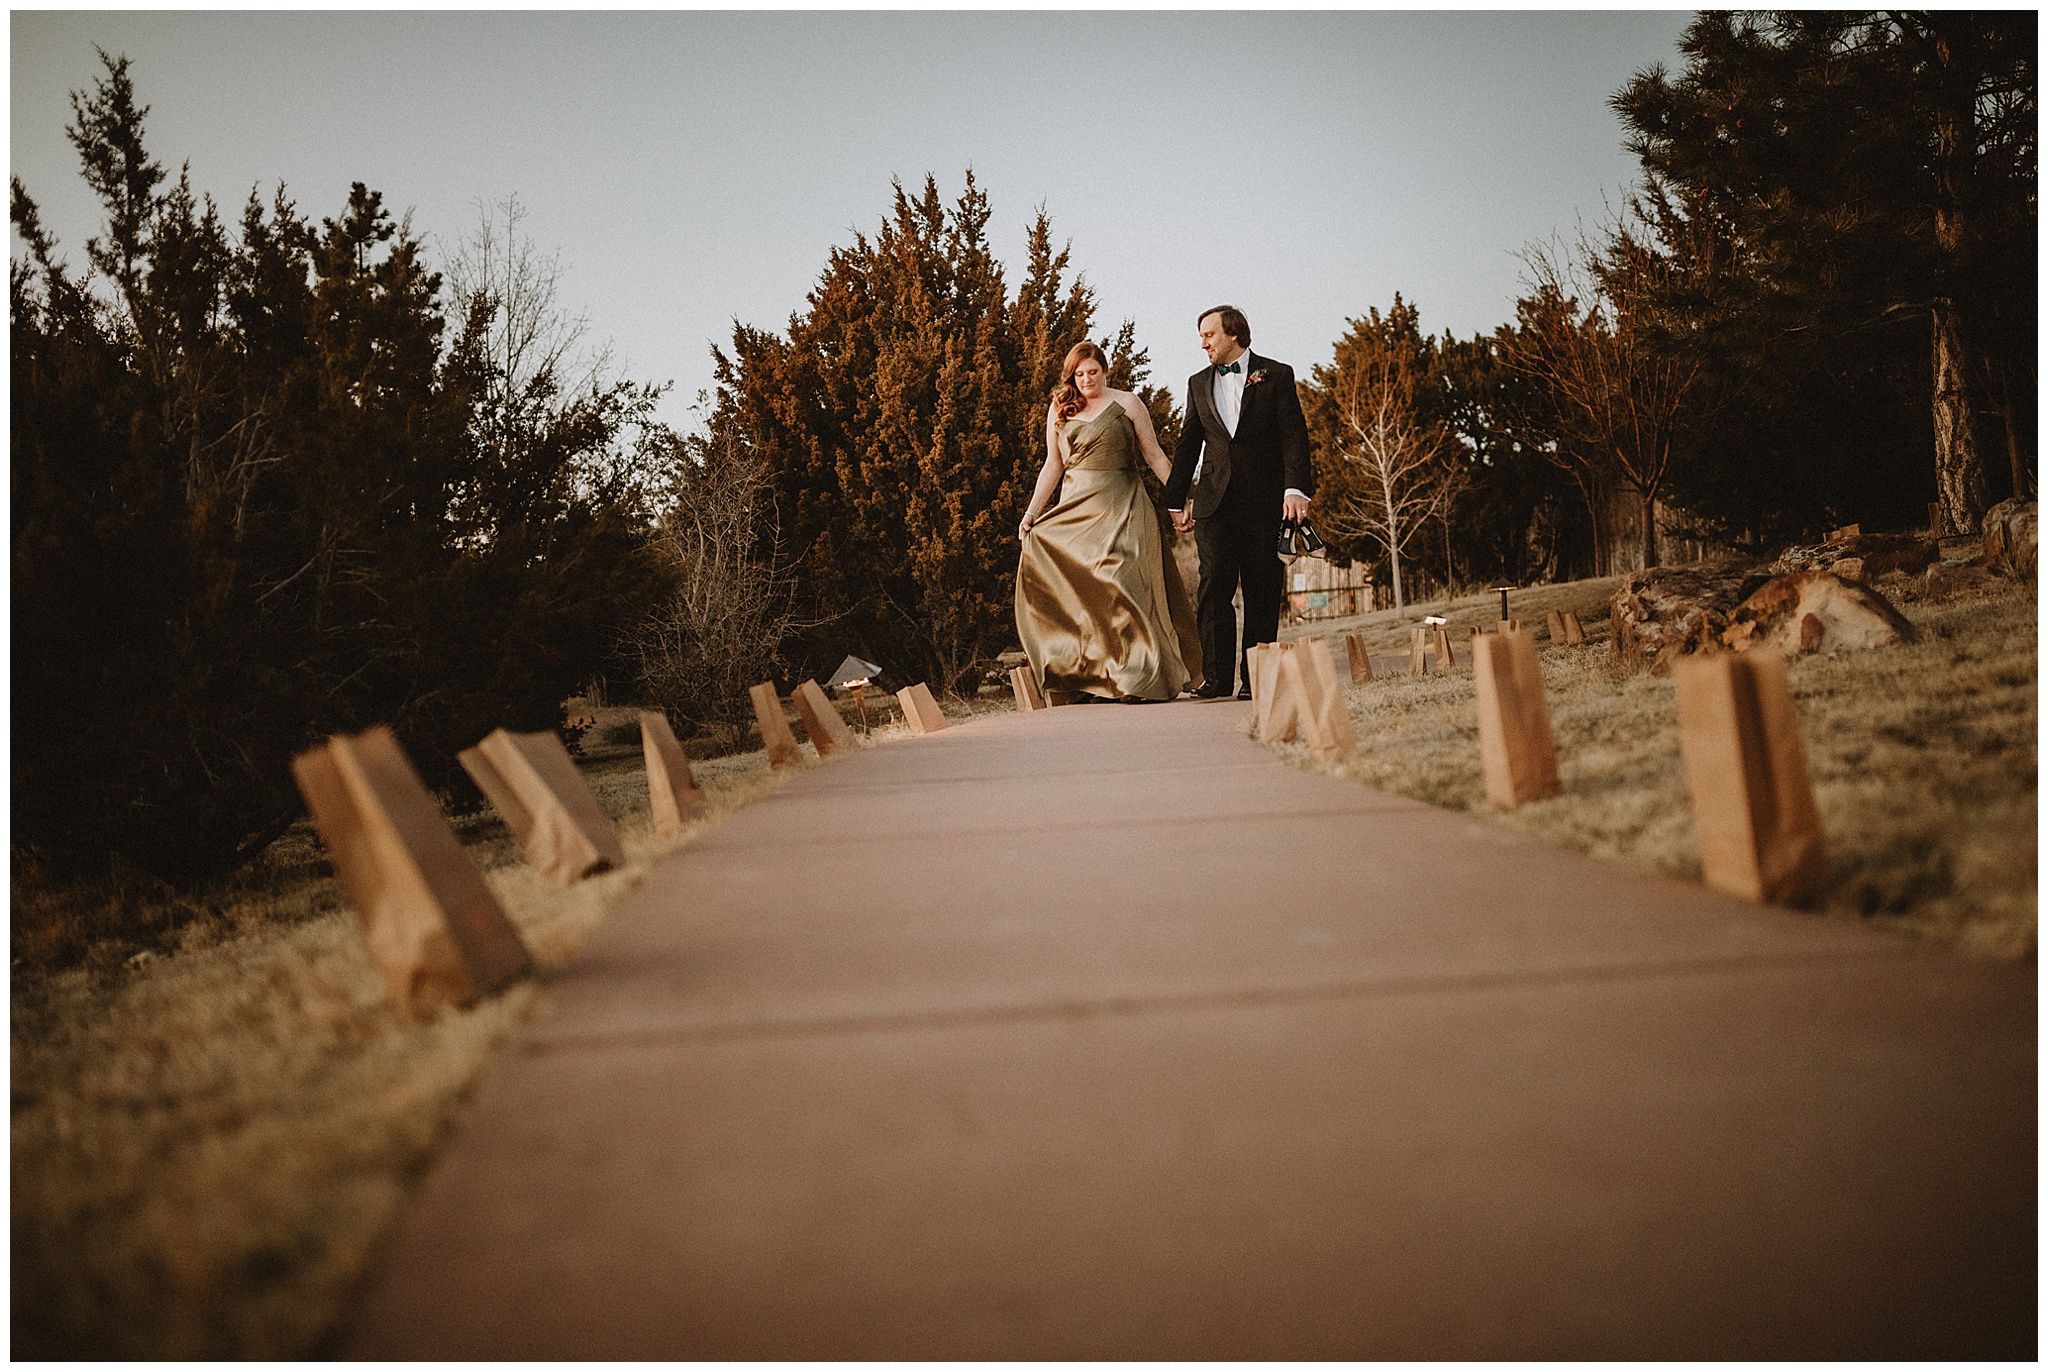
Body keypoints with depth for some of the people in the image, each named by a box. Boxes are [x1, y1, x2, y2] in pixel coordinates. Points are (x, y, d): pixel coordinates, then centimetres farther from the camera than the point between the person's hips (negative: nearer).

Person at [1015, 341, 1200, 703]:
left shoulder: (1127, 403, 5)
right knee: (1074, 588, -7)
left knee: (1118, 583, -16)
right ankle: (1085, 679, -3)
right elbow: (1053, 466, 18)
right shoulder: (1059, 410, 14)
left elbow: (1154, 455, 5)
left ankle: (1135, 677, -12)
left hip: (1120, 506, -3)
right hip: (1074, 510, 3)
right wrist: (1031, 512, 11)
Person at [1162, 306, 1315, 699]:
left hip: (1263, 501, -2)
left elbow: (1293, 436, -2)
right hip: (1214, 500, 2)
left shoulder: (1276, 375, 5)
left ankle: (1254, 678, 8)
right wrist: (1177, 499, 18)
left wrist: (1296, 489, -13)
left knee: (1261, 591, 1)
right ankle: (1217, 676, -8)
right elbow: (1188, 444, 20)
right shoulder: (1199, 383, 16)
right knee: (1215, 582, -10)